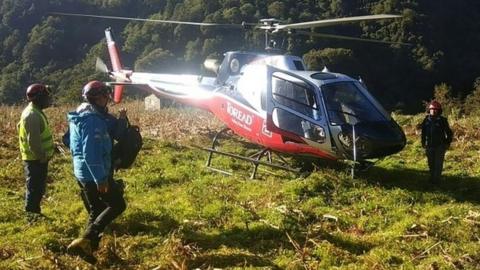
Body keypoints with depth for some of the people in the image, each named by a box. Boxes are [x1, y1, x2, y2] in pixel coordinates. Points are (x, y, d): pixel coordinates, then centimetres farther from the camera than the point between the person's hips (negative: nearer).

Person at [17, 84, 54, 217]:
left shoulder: (35, 112, 11)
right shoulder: (32, 115, -23)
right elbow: (33, 141, -27)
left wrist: (43, 155, 18)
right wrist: (41, 157, -18)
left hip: (38, 158, 10)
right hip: (35, 159, -10)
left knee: (39, 187, 18)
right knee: (34, 188, -1)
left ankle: (34, 212, 29)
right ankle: (32, 214, 9)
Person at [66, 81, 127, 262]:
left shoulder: (86, 116, 13)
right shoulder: (92, 120, -20)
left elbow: (110, 134, 21)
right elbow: (90, 153, -27)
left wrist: (121, 121, 6)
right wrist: (100, 179, -26)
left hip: (83, 173, 10)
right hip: (93, 174, -9)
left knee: (96, 211, 17)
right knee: (117, 205, 0)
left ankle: (89, 246, 20)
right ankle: (85, 241, -11)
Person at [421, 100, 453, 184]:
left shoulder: (442, 120, -5)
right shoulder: (426, 120, 5)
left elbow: (449, 132, 2)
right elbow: (423, 132, 15)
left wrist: (448, 143, -1)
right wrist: (423, 142, 13)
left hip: (440, 146, -4)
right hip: (429, 146, 4)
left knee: (438, 164, -5)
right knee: (431, 163, 11)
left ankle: (436, 179, 0)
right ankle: (432, 178, 24)